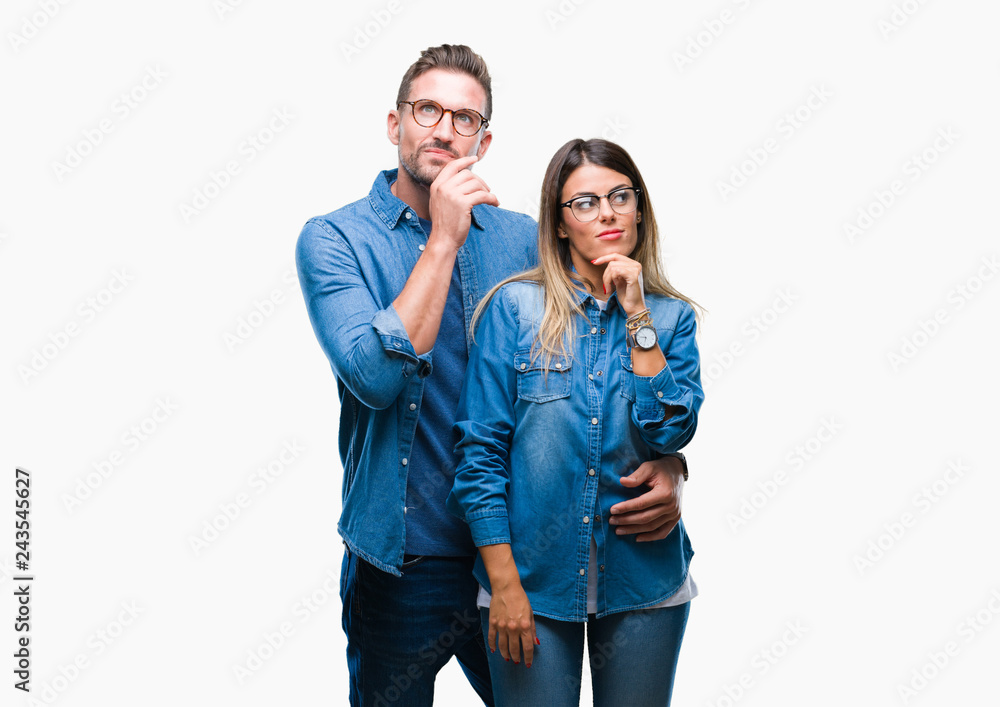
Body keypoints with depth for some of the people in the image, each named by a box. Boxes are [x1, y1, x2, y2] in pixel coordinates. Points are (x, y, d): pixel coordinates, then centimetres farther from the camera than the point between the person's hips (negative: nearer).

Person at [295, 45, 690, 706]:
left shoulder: (523, 237, 3)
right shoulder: (334, 239, -6)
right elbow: (375, 377, -22)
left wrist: (666, 460, -16)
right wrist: (444, 238, -20)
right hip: (403, 561, -2)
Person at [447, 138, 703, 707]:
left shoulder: (671, 316, 2)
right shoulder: (515, 306, -5)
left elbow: (671, 434, -11)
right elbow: (481, 449, -6)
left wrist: (637, 317, -13)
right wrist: (503, 582, -10)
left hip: (643, 579, 2)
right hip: (533, 577, -2)